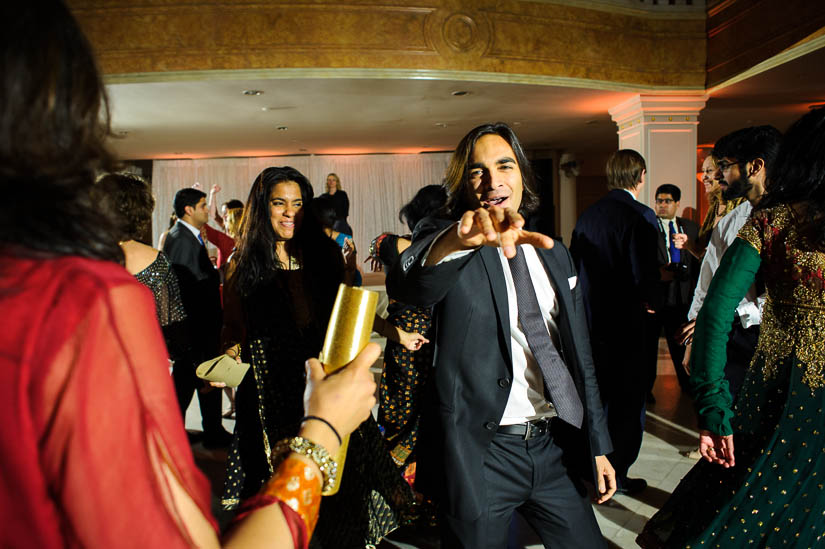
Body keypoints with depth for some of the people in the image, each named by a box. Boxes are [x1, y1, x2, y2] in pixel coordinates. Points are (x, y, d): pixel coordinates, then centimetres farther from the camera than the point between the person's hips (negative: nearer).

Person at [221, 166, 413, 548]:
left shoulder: (324, 255, 6)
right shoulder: (245, 265, 4)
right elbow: (233, 330, 7)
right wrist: (228, 361, -10)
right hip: (272, 391, 0)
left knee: (340, 483, 4)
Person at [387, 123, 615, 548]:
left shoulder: (554, 255, 11)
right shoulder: (443, 237, -6)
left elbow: (579, 356, 16)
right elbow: (405, 287, -30)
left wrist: (597, 445, 16)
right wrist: (455, 239, -51)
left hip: (554, 448, 5)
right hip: (480, 452, -4)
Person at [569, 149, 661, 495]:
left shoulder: (587, 215, 5)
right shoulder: (640, 215, -14)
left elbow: (574, 266, 7)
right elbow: (646, 272, -22)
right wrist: (650, 303, -4)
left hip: (589, 321, 6)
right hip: (626, 321, -6)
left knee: (596, 394, 20)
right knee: (628, 400, 7)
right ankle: (617, 475, 15)